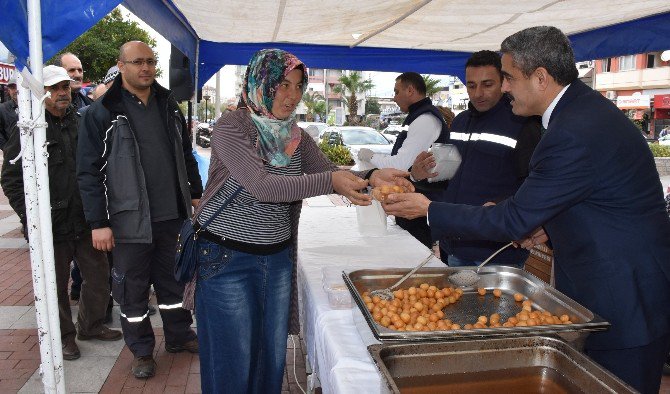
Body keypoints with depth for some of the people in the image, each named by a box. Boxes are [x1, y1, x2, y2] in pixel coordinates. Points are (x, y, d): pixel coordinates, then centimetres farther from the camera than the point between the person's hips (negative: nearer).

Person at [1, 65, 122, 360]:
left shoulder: (81, 122, 7)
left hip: (86, 220, 5)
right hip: (52, 225, -4)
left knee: (99, 275, 13)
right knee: (56, 285, 9)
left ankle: (91, 326, 33)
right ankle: (64, 335, 28)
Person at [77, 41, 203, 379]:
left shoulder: (168, 105, 8)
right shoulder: (101, 113, -8)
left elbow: (185, 154, 17)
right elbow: (89, 172, -8)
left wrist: (195, 193, 14)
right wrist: (98, 223, -11)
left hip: (172, 215, 4)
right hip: (130, 221, -4)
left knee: (172, 279, 18)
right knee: (133, 288, 10)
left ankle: (179, 335, 36)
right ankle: (142, 351, 28)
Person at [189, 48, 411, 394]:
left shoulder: (297, 136, 5)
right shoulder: (231, 126, -14)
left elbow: (330, 174, -1)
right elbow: (263, 186, -26)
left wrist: (371, 176, -20)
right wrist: (330, 181, -33)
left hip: (278, 258, 6)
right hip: (227, 259, -5)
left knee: (272, 354, 17)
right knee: (234, 362, 7)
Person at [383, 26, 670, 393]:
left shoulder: (574, 133, -28)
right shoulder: (584, 105, 5)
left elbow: (513, 221, -22)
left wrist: (428, 209, -15)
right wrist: (550, 224, 1)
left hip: (623, 303, -9)